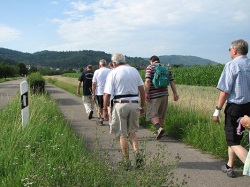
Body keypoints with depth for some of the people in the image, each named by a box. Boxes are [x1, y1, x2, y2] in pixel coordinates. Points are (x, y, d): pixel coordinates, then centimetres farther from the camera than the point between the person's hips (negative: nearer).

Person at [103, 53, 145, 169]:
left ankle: (126, 161, 13)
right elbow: (142, 89, 8)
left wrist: (105, 110, 0)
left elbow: (107, 94, -8)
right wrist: (142, 105, 15)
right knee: (132, 132, 18)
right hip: (134, 104, 4)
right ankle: (137, 154, -3)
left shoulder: (113, 73, -3)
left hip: (120, 104, -3)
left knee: (123, 135, 7)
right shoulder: (134, 70, 9)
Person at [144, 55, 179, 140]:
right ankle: (159, 131, 25)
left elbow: (147, 81, -15)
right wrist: (175, 93, 8)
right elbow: (172, 81, 7)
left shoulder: (150, 67, -2)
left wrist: (146, 93, -16)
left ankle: (159, 128, -22)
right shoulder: (167, 68, 12)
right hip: (164, 94, 5)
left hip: (154, 95, -5)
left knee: (152, 114, -1)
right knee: (161, 114, 16)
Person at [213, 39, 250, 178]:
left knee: (233, 142, 2)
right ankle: (229, 167, 31)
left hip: (235, 107, -7)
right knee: (234, 137, 21)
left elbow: (225, 91, -17)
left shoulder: (231, 66, -15)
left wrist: (218, 110, -9)